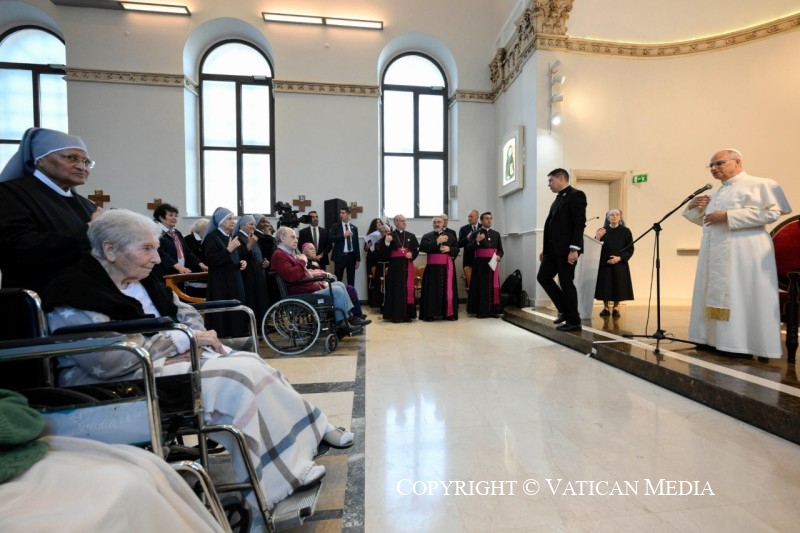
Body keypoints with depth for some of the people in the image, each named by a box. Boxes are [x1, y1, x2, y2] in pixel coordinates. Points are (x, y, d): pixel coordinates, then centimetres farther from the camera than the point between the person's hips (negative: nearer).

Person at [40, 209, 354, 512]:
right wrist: (185, 339, -19)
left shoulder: (141, 280, 10)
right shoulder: (75, 294, -14)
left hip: (169, 358, 8)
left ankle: (310, 432, -3)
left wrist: (193, 338, -7)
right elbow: (110, 360, -24)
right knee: (234, 379, -25)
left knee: (251, 365, -13)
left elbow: (184, 311, 15)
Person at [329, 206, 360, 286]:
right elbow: (330, 238, -13)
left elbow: (356, 244, 9)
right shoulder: (335, 226, 2)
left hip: (351, 256, 3)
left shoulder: (354, 227, 9)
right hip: (340, 256, -2)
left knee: (351, 280, 8)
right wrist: (343, 235, -16)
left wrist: (358, 259, 5)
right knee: (338, 279, 0)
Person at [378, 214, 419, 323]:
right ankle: (396, 315, 6)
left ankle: (408, 314, 12)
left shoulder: (411, 236, 11)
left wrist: (412, 254, -9)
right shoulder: (389, 235, 1)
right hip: (395, 265, -3)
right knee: (396, 289, -1)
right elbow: (383, 252, -5)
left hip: (407, 265, 3)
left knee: (408, 288, 4)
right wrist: (386, 242, -21)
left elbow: (417, 249, 10)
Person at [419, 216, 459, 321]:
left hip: (447, 266, 2)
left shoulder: (451, 235, 14)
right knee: (432, 290, -3)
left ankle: (449, 313, 12)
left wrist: (449, 249, -10)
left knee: (448, 290, 3)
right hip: (433, 267, -2)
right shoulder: (427, 236, 6)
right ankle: (430, 314, 2)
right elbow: (422, 247, -12)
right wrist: (437, 242, -17)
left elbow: (457, 249, 11)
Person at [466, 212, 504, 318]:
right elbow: (469, 248, -10)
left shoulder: (496, 234, 13)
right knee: (481, 286, -2)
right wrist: (477, 241, -26)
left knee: (493, 286, 3)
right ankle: (481, 311, 3)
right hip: (480, 263, -4)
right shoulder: (476, 233, 0)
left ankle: (493, 310, 10)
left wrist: (499, 256, -6)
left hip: (493, 262, 4)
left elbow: (500, 249, 14)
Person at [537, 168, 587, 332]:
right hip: (554, 248, 9)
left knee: (566, 283, -3)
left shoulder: (576, 195, -8)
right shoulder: (559, 198, 19)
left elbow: (579, 224, -16)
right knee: (543, 277, 8)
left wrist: (574, 249, -23)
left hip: (566, 249, -9)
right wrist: (545, 248, 16)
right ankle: (564, 310, 20)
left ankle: (574, 320, 11)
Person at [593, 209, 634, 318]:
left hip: (620, 264, 0)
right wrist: (597, 238, -18)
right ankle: (606, 308, 12)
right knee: (605, 286, 0)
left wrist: (619, 258, -13)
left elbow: (630, 249, 1)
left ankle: (616, 308, 13)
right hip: (604, 264, 0)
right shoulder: (602, 231, 4)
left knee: (618, 287, 0)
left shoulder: (625, 231, 2)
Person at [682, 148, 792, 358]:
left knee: (742, 299, -6)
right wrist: (693, 207, 8)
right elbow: (705, 221, 27)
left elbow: (772, 212, -12)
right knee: (716, 296, 6)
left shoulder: (760, 184, 0)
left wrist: (728, 216, -17)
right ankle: (715, 339, 11)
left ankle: (745, 346, 2)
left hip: (743, 254, -6)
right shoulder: (715, 194, 19)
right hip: (715, 256, 7)